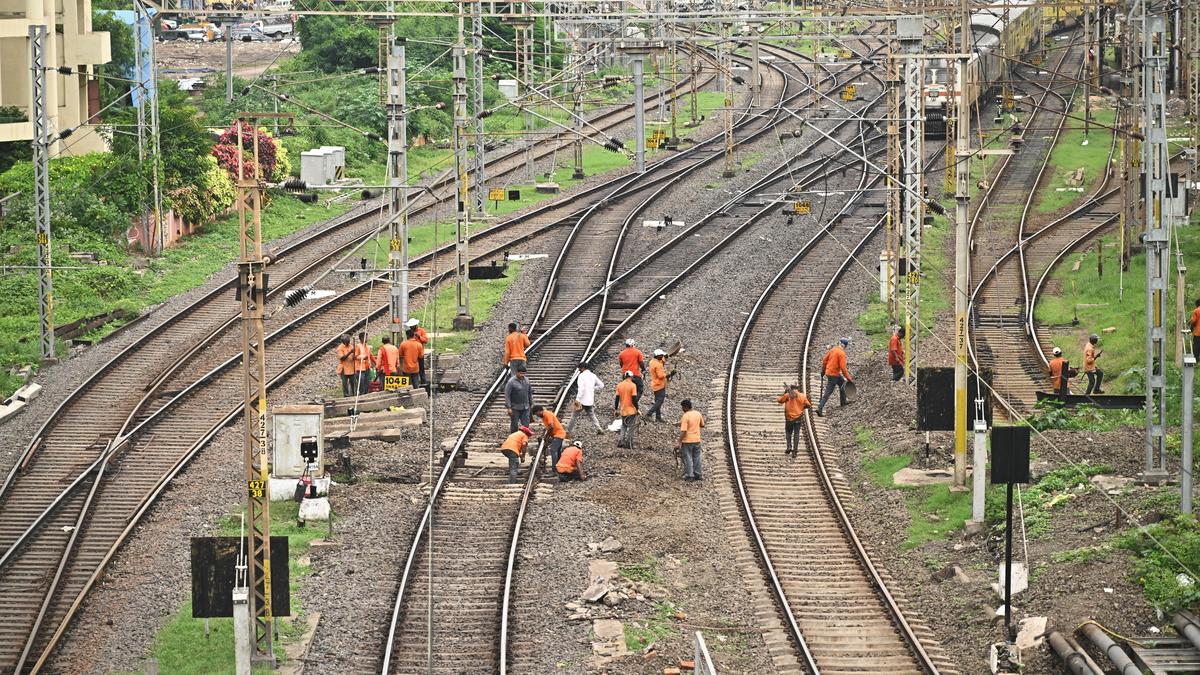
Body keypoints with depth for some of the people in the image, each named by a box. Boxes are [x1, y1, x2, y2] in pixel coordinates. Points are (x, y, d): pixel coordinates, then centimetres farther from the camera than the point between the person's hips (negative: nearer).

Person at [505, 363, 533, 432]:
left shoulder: (526, 380, 5)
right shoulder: (511, 382, -12)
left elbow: (530, 392, 16)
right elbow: (507, 395, -13)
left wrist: (531, 404, 14)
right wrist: (508, 408, -17)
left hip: (525, 408, 4)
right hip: (515, 408, -4)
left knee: (525, 425, 1)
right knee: (514, 424, 4)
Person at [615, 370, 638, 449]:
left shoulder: (619, 385, 1)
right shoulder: (632, 385, -13)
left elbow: (617, 398, 3)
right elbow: (634, 398, -15)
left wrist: (616, 409, 12)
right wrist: (637, 409, -5)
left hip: (622, 410, 4)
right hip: (631, 410, -4)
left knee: (623, 426, 19)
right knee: (630, 427, 5)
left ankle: (621, 441, 11)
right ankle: (628, 444, 6)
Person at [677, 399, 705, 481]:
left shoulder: (685, 416, -19)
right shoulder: (698, 414, 0)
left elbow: (683, 431, -21)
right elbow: (702, 425, 14)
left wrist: (679, 443, -16)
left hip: (687, 441, -6)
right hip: (697, 440, 6)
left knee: (688, 459, 3)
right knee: (696, 458, 15)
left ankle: (689, 476, 6)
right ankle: (697, 475, 21)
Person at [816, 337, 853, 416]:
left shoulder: (833, 350, 4)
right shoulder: (841, 353, -20)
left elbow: (824, 360, 11)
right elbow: (843, 367, -22)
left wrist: (823, 370, 25)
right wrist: (848, 378, -14)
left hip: (828, 371, 9)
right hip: (834, 375, -9)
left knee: (842, 382, 29)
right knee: (828, 393, -5)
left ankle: (843, 402, 42)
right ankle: (820, 408, -7)